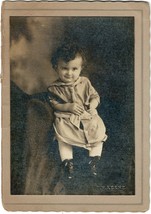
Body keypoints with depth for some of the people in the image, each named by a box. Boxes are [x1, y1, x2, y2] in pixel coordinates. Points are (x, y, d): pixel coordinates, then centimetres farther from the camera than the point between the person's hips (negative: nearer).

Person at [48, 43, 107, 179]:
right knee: (63, 138, -21)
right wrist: (68, 107, -18)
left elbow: (95, 96, 9)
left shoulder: (85, 82, 4)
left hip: (88, 116, 2)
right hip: (66, 119, -2)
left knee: (99, 133, -12)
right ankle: (67, 162, -8)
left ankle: (94, 160, -3)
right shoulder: (55, 88, -2)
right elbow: (54, 104, -3)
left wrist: (93, 104, -14)